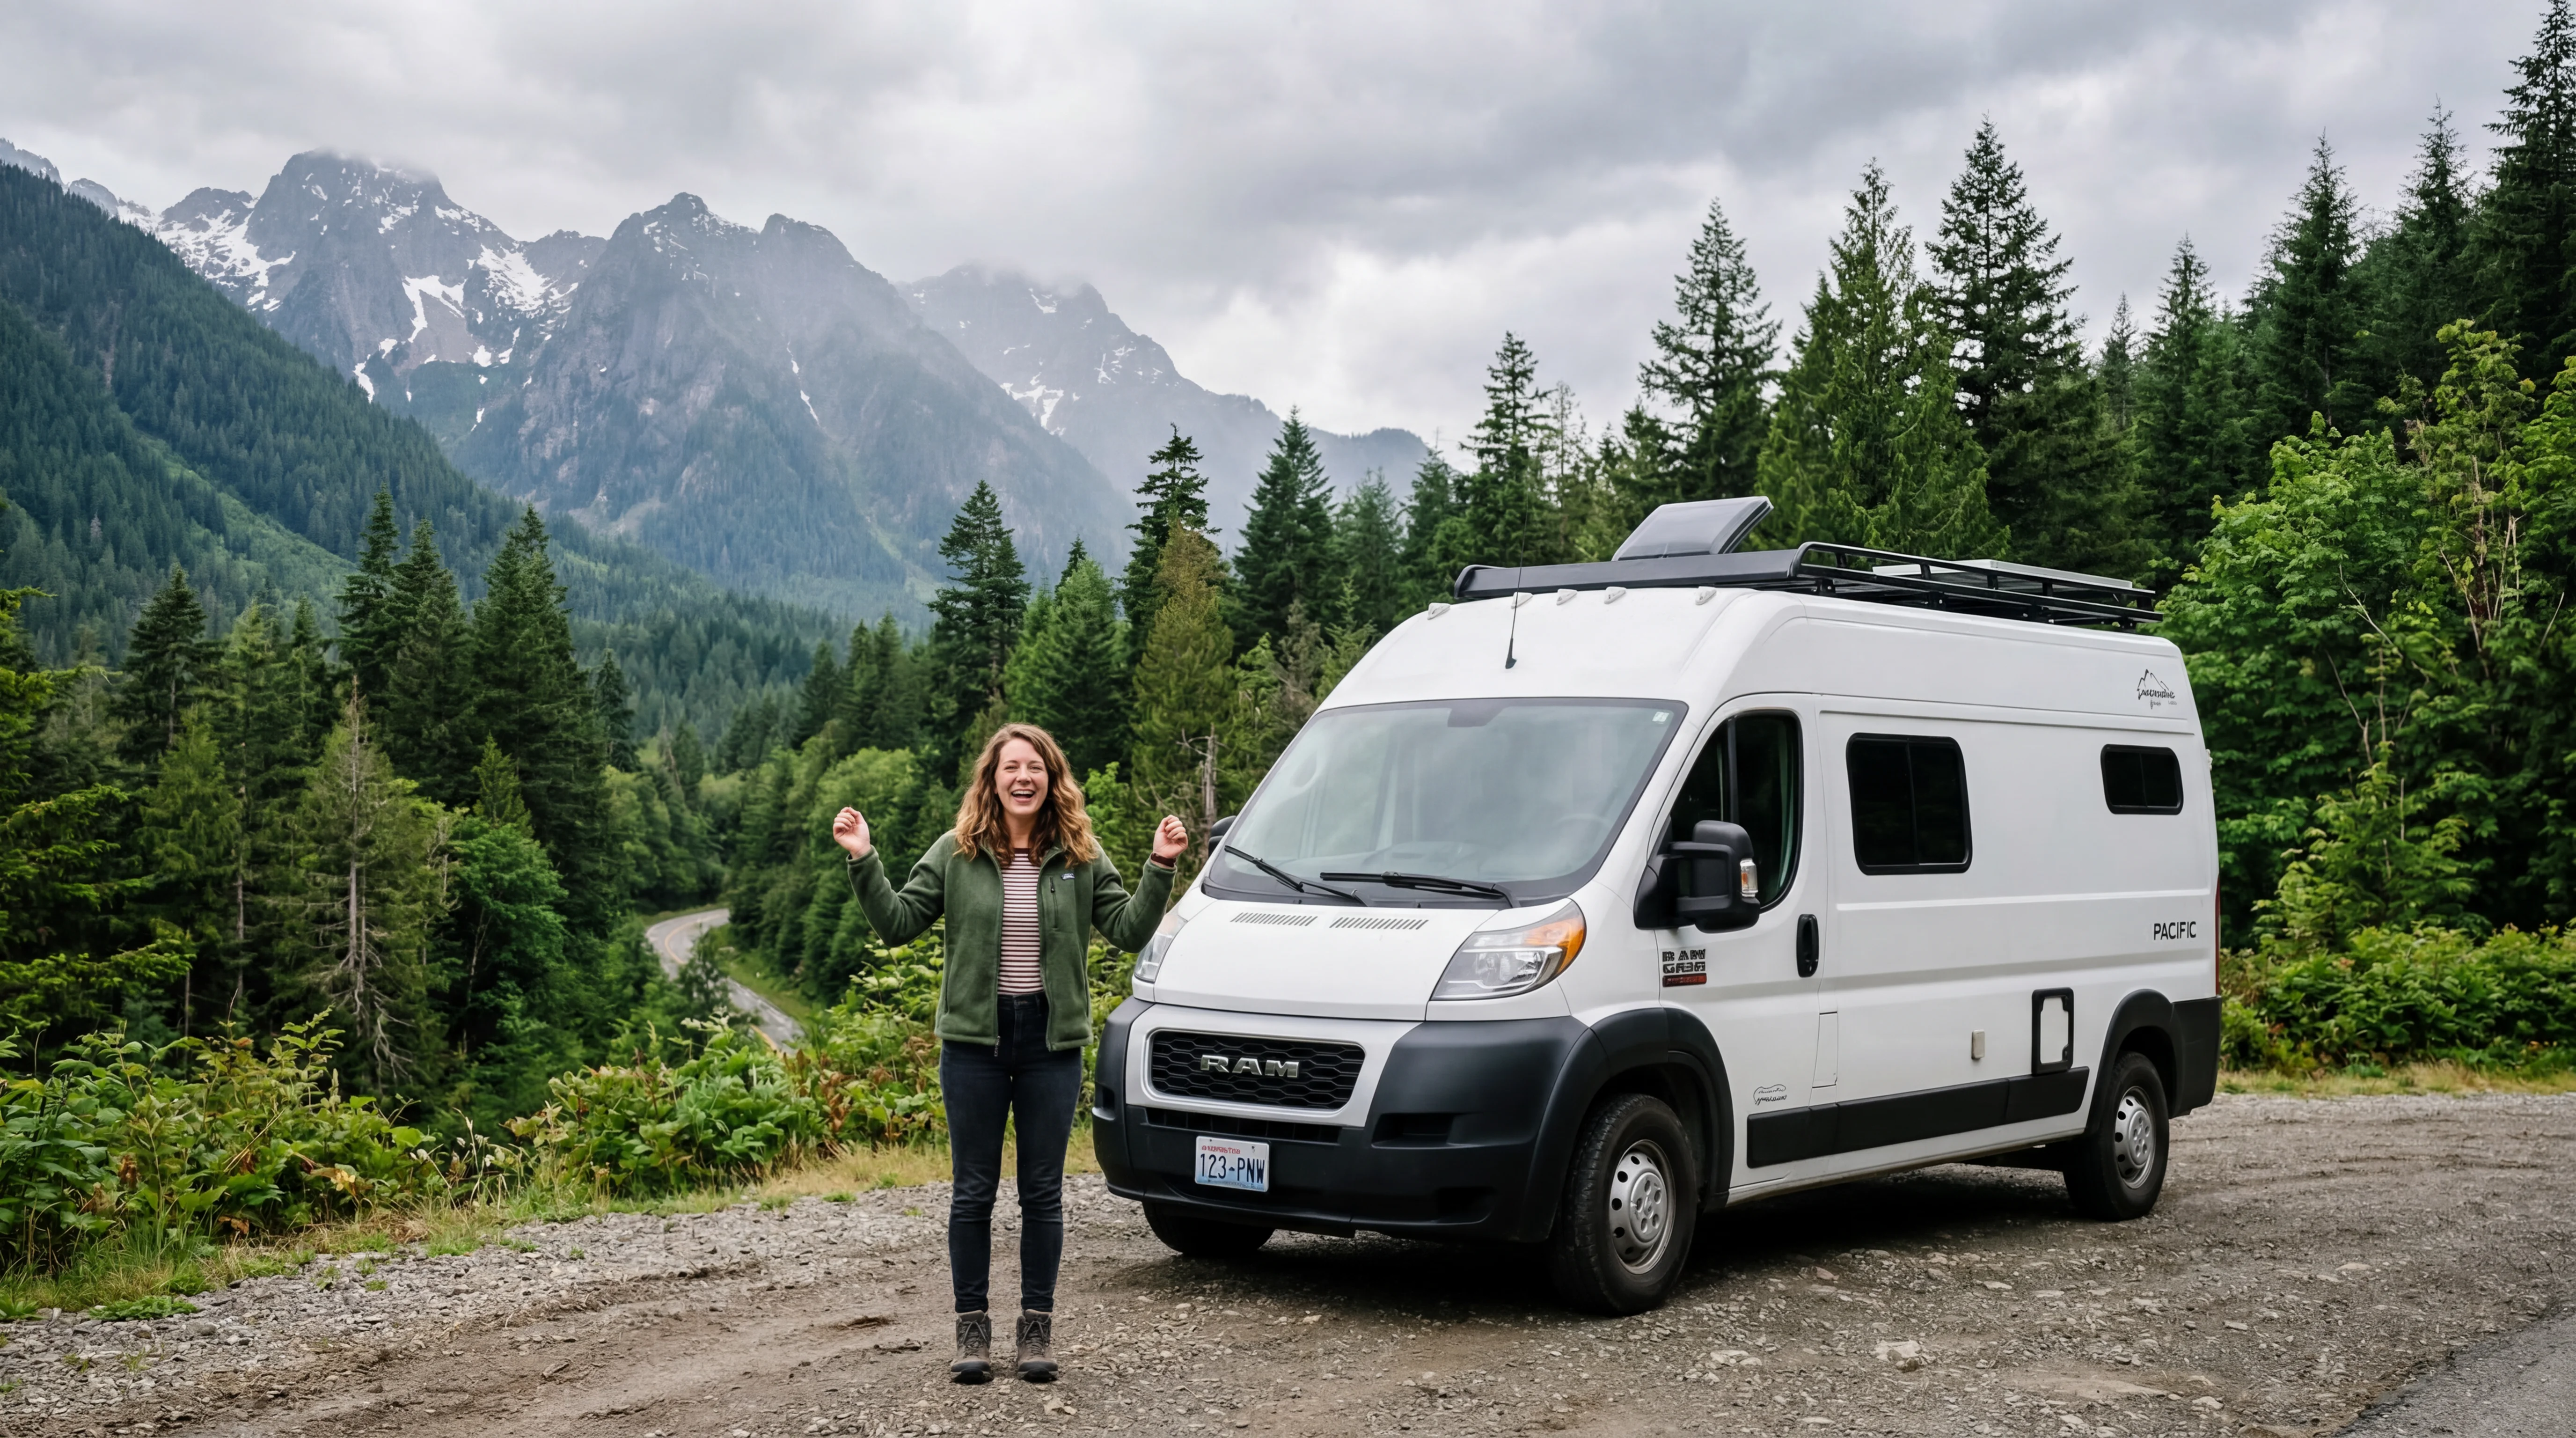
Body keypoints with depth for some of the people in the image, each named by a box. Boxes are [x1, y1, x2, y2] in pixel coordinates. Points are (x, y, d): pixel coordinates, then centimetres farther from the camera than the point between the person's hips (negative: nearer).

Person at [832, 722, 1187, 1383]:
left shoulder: (1081, 856, 3)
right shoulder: (956, 854, 1)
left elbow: (1130, 928, -1)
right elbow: (897, 923, 0)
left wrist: (1160, 867, -13)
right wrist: (863, 861, -12)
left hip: (1052, 1040, 1)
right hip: (974, 1038, -1)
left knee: (1043, 1191, 7)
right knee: (974, 1190, 6)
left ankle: (1037, 1327, 17)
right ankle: (972, 1327, 17)